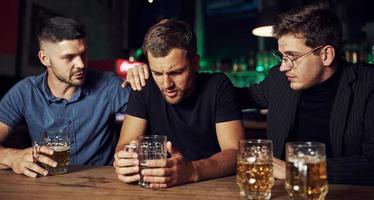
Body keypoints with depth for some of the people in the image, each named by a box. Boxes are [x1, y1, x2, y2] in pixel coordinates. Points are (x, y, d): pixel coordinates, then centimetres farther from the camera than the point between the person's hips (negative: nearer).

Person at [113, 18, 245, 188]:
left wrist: (192, 171, -35)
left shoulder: (218, 87, -12)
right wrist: (124, 162, -30)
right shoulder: (144, 89, -5)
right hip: (160, 188, 2)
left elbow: (235, 152, -17)